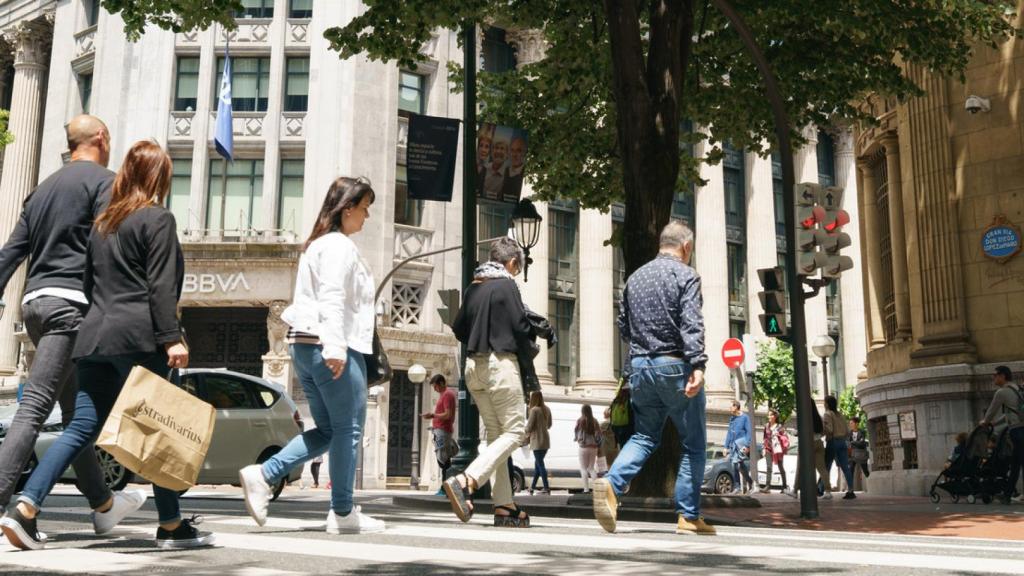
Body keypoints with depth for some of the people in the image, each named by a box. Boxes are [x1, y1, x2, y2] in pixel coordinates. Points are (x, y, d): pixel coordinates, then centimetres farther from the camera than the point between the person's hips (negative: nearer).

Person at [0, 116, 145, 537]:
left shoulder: (43, 189, 22)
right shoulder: (103, 181, -1)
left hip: (34, 302, 8)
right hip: (71, 301, -8)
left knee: (75, 410, 13)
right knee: (35, 405, -13)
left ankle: (103, 504, 22)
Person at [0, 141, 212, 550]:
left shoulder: (103, 222, 21)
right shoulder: (157, 219, -2)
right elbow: (161, 285, -12)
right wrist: (171, 338, -14)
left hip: (95, 334, 7)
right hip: (137, 337, -7)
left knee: (81, 428, 6)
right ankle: (172, 526, 5)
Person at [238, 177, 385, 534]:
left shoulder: (317, 244, 22)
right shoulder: (339, 245, -8)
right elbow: (332, 299, -20)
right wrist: (335, 348, -27)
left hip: (305, 345, 10)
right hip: (333, 347, -10)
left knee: (328, 430, 14)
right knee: (348, 428, -1)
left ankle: (263, 476, 4)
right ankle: (343, 513, 4)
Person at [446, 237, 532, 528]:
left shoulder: (473, 287, 14)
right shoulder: (506, 285, -7)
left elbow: (458, 329, 15)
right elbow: (520, 327, -12)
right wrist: (528, 343, 7)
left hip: (474, 365, 8)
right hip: (500, 362, -8)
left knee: (495, 434, 10)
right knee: (514, 431, -4)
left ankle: (504, 507, 7)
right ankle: (466, 481, -21)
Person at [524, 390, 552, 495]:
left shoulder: (534, 410, -14)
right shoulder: (547, 409, 8)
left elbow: (529, 427, -13)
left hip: (537, 441, -8)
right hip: (546, 440, 8)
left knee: (540, 464, -3)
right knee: (538, 463, 16)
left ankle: (546, 488, -5)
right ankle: (532, 486, 24)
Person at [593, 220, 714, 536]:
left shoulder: (635, 277, 13)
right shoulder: (685, 275, -6)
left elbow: (623, 326, 17)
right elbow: (691, 323, -18)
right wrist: (697, 365, -25)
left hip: (639, 367, 5)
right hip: (674, 366, -5)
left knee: (644, 436, 14)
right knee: (693, 443, 7)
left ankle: (612, 483, -11)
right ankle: (689, 516, 8)